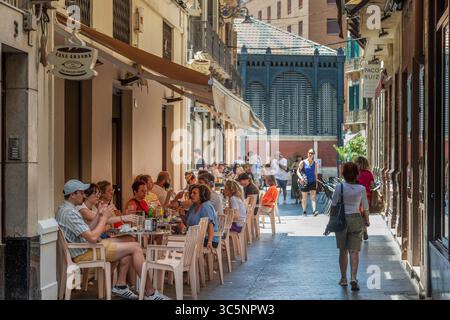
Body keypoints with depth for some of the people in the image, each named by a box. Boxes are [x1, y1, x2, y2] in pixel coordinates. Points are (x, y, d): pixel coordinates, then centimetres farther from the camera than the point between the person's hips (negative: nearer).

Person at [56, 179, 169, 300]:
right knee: (135, 247, -11)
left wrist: (99, 215, 5)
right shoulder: (70, 212, -20)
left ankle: (120, 285, 10)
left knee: (130, 244, 14)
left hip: (86, 248, 11)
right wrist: (104, 217, -13)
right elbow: (92, 237, -26)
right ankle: (150, 293, -8)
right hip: (85, 254, -11)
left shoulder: (64, 209, 13)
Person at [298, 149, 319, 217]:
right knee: (304, 197, 8)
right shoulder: (303, 162, -3)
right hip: (305, 182, -1)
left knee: (313, 196, -10)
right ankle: (304, 211, 21)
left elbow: (316, 173, 11)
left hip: (312, 181, 1)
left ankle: (314, 211, -20)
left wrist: (316, 182, 10)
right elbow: (298, 171, -2)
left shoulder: (314, 163, 4)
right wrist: (301, 178, -19)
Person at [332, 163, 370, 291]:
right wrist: (367, 221, 21)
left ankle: (343, 279, 19)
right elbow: (365, 208, 5)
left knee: (343, 251, 13)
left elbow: (334, 205, -4)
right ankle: (353, 278, -14)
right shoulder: (361, 189, -3)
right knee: (354, 251, 2)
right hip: (356, 219, 0)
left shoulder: (339, 187, -8)